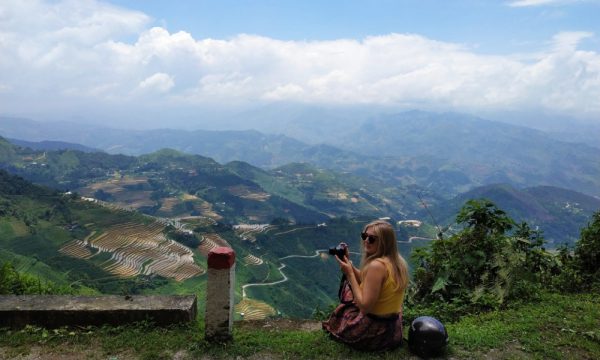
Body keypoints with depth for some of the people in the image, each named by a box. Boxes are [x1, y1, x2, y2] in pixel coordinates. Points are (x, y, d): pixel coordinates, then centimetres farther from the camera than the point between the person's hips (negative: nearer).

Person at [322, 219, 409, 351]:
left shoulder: (377, 265, -28)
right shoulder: (397, 261, -1)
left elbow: (364, 306, -26)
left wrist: (349, 273, -21)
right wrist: (349, 264, 1)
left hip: (374, 333, -7)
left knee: (340, 313, 20)